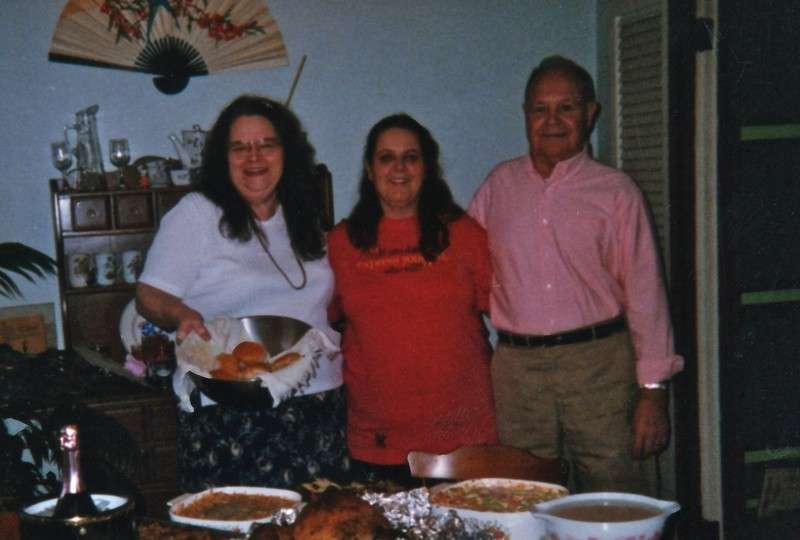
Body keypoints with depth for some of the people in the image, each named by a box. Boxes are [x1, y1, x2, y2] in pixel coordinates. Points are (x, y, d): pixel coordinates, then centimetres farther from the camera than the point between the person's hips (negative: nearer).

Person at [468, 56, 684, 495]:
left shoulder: (615, 190, 3)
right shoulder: (500, 184, 11)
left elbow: (644, 293, 0)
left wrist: (653, 390, -4)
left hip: (599, 364, -2)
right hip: (516, 367, 2)